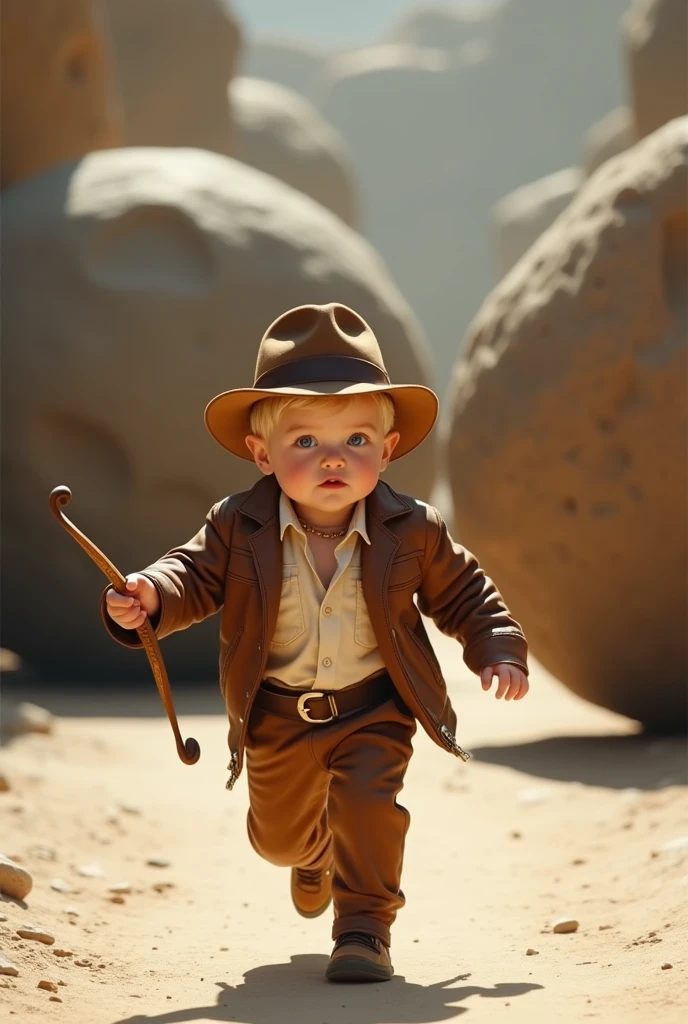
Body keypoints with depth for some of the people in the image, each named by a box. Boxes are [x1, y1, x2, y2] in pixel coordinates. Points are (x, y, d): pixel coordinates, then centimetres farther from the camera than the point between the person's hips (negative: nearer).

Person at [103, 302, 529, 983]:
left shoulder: (412, 531, -14)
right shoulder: (238, 527, -16)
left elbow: (463, 593, 0)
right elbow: (196, 575, -14)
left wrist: (498, 653, -9)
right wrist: (150, 597, -35)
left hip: (374, 710, -2)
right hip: (276, 716, 2)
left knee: (366, 802, -24)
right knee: (277, 831, 21)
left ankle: (365, 925, -4)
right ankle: (316, 860, 58)